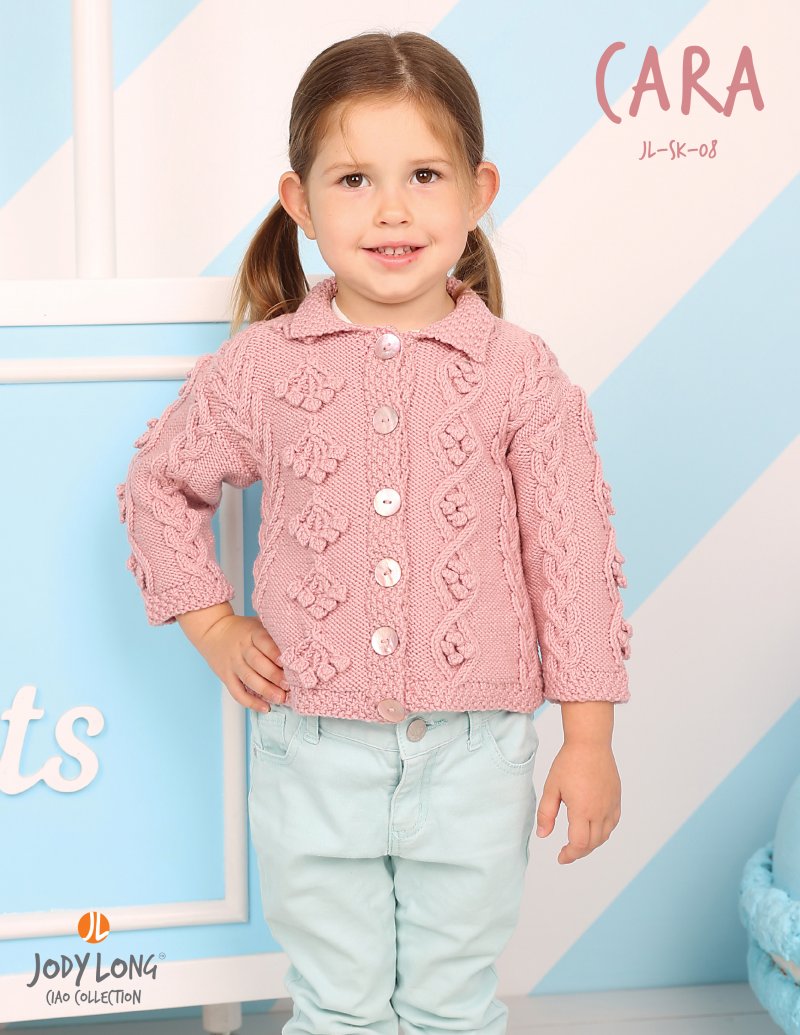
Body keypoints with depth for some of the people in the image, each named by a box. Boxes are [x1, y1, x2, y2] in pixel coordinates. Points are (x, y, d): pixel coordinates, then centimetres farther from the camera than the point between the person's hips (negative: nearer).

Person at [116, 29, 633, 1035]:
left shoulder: (521, 374, -5)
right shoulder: (258, 369, -4)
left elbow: (573, 555, -3)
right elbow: (158, 484, 12)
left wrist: (588, 738, -3)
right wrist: (211, 625, 3)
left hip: (473, 758, 0)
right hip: (315, 757, 1)